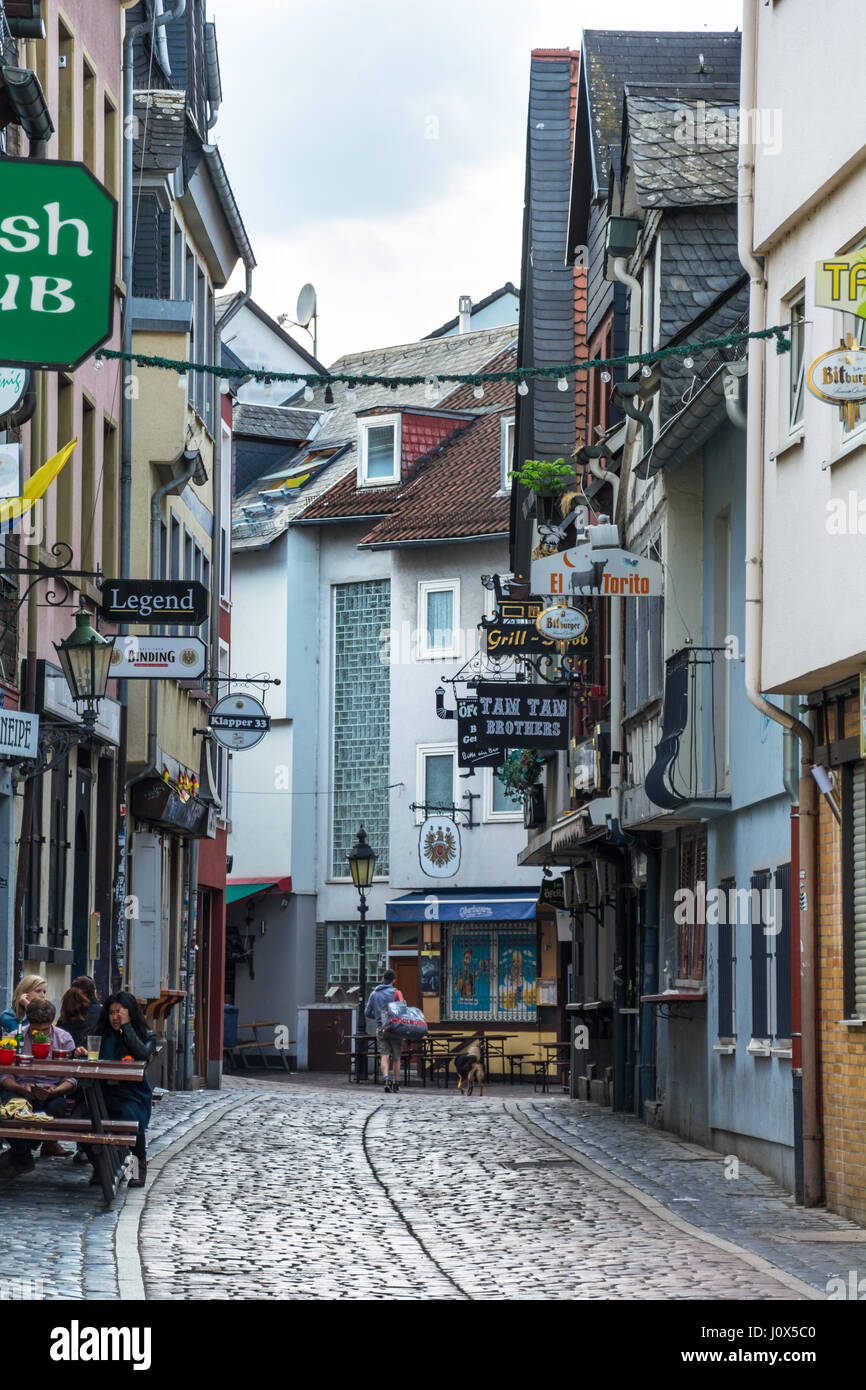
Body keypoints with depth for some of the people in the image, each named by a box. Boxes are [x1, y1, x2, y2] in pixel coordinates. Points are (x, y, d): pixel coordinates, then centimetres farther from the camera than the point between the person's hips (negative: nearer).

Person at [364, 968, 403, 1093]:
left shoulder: (374, 994, 10)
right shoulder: (396, 993, -2)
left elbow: (367, 1013, 14)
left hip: (380, 1029, 2)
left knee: (384, 1055, -5)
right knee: (396, 1057, 10)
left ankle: (386, 1079, -28)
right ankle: (396, 1083, 15)